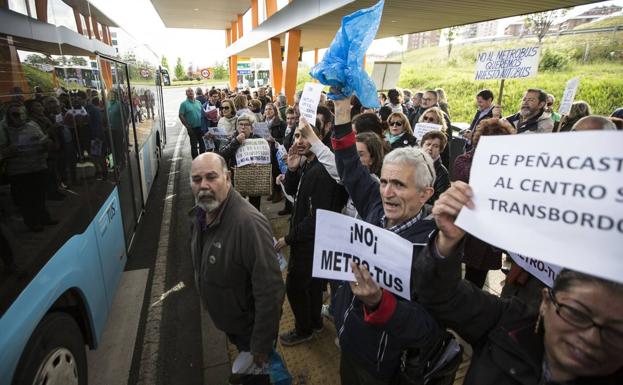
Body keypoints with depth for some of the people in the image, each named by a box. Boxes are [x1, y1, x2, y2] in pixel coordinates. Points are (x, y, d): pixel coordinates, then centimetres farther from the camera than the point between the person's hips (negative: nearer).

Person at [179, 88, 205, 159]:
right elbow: (181, 116, -9)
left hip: (200, 127, 4)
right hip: (192, 128, -4)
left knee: (202, 144, 10)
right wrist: (187, 126, -14)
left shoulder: (198, 102, 9)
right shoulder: (184, 104, -5)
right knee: (194, 145, 4)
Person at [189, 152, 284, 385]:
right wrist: (206, 298, 20)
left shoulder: (249, 223, -37)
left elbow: (269, 289, -34)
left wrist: (262, 345, -26)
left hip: (251, 325, -7)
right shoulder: (199, 214, -6)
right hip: (228, 321, 7)